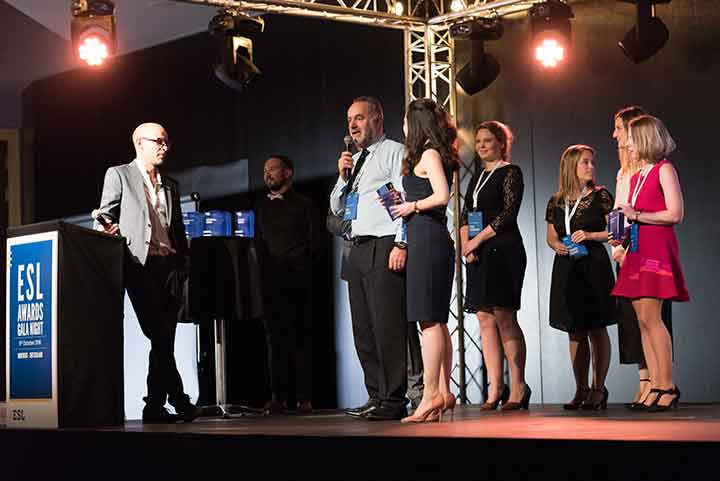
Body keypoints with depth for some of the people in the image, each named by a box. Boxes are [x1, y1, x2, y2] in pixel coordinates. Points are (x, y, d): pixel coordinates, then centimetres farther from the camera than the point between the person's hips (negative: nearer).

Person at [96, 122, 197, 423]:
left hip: (168, 267, 6)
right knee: (158, 336, -14)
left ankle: (155, 407, 7)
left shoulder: (171, 186, 23)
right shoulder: (119, 175, 8)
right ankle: (179, 400, -12)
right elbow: (104, 217, 4)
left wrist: (182, 266, 9)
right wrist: (108, 228, -19)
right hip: (139, 264, -5)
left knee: (164, 340, 2)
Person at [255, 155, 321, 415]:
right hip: (269, 281, 4)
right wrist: (261, 269, 3)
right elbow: (257, 242, 17)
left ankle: (304, 398, -5)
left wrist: (294, 265, -8)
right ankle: (278, 396, 3)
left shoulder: (304, 205, 8)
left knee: (300, 337, -5)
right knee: (274, 337, 2)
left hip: (295, 280, -4)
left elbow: (313, 243, 2)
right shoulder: (261, 206, 21)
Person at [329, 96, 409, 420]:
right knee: (363, 329, 8)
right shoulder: (355, 160, 23)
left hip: (384, 248, -8)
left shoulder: (394, 152, 0)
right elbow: (337, 209, 25)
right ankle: (376, 396, 13)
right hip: (358, 249, 8)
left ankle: (394, 400, -9)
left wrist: (401, 243, -19)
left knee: (387, 326, -11)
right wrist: (343, 176, 8)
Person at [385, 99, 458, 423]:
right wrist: (406, 203, 18)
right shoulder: (437, 155, 20)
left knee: (429, 320, -12)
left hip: (426, 238, -10)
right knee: (436, 320, 9)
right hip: (434, 240, 10)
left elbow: (441, 196, -19)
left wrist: (411, 206, -6)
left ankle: (431, 394, -13)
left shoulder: (428, 154, -7)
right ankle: (443, 392, 11)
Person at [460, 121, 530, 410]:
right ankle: (495, 388, 3)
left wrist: (477, 240, -12)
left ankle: (518, 387, -3)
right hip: (478, 255, 7)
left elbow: (508, 213, -10)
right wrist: (465, 243, -1)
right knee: (485, 319, 2)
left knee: (504, 317, -9)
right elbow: (466, 213, 16)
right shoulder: (477, 176, 19)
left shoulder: (510, 172, -1)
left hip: (503, 250, -7)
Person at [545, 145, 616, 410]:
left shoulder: (600, 196, 1)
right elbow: (551, 236, 15)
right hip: (566, 268, 3)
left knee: (596, 330, -4)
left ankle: (598, 389, 2)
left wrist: (590, 235, -15)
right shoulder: (556, 201, 10)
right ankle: (581, 389, 11)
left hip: (594, 267, -3)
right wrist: (557, 245, -6)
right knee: (575, 332, 5)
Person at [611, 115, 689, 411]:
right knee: (643, 320, 4)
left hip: (657, 248, -8)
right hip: (638, 250, 8)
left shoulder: (664, 170, -5)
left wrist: (637, 216, -11)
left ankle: (668, 386, -9)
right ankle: (656, 386, 6)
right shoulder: (636, 177, 18)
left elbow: (675, 214, -13)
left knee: (649, 316, -13)